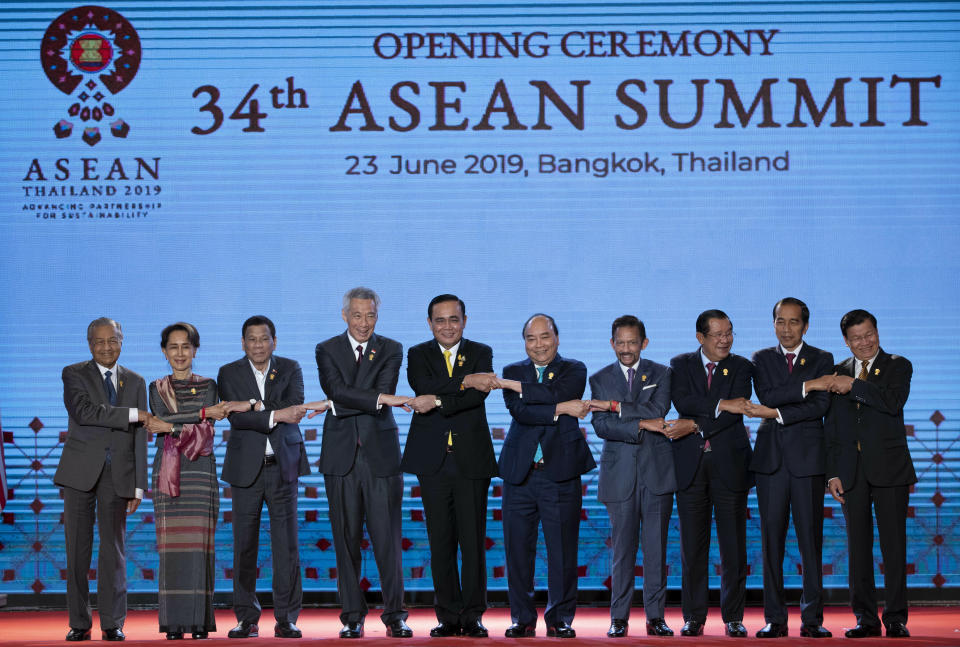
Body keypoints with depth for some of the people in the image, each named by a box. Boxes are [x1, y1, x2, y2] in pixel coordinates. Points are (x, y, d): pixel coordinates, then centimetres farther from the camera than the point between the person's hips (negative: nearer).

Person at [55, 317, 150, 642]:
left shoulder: (135, 382, 11)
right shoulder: (74, 374, 3)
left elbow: (140, 437, 8)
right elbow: (84, 412, -16)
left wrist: (139, 486, 2)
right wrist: (132, 414, -16)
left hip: (118, 474, 2)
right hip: (80, 471, -2)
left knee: (114, 548, 1)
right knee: (77, 548, 1)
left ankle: (113, 624, 6)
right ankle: (79, 623, 7)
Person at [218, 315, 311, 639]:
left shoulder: (290, 369, 7)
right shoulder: (229, 373, 4)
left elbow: (295, 406, -9)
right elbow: (236, 417, -10)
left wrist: (257, 407, -15)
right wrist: (276, 414, -20)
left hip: (283, 465, 0)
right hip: (246, 467, 0)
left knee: (286, 542, -1)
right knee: (244, 543, 1)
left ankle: (286, 618, 4)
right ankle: (247, 618, 8)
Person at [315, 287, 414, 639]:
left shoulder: (391, 350, 8)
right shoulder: (327, 350, 7)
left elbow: (385, 390, -8)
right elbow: (337, 391, -10)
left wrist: (340, 405, -14)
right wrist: (381, 399, -19)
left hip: (381, 454, 0)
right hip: (341, 457, 0)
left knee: (387, 537, -3)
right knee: (346, 538, 2)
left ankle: (395, 615, 2)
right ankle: (352, 616, 9)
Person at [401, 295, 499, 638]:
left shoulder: (481, 353, 8)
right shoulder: (418, 355, 8)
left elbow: (481, 392, -11)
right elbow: (424, 389, -13)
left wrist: (438, 402, -19)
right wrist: (465, 381, -23)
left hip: (471, 458, 0)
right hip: (433, 460, 1)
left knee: (474, 539, -2)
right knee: (441, 541, 2)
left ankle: (473, 615, 5)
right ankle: (448, 616, 8)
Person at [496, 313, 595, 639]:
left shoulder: (574, 370, 7)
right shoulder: (512, 372, 11)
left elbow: (558, 392, -15)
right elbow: (519, 410, -7)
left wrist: (516, 386, -13)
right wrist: (561, 409, -14)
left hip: (560, 473, -1)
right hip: (520, 474, 2)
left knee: (562, 549, -1)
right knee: (518, 549, 2)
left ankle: (560, 618, 9)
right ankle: (522, 618, 11)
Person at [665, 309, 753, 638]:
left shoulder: (741, 366, 6)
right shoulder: (680, 365, 9)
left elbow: (736, 413, -8)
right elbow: (682, 401, -9)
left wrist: (695, 425, -13)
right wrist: (720, 404, -17)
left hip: (730, 463, -1)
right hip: (691, 464, 1)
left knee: (733, 546, 0)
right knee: (692, 546, 3)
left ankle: (733, 617, 7)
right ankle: (693, 617, 9)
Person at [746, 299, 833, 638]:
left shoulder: (822, 360, 9)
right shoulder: (762, 359, 13)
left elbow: (819, 406, -6)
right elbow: (767, 395, -6)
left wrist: (776, 413, -12)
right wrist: (805, 387, -13)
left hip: (807, 457, -1)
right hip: (771, 457, 1)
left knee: (810, 539, -3)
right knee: (771, 538, 0)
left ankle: (812, 618, 1)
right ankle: (774, 619, 3)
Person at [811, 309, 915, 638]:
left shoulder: (898, 366, 4)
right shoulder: (838, 373, 12)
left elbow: (893, 402, -17)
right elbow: (831, 427, 11)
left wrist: (854, 386, -16)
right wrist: (832, 472, 4)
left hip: (889, 468, -3)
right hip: (851, 471, 3)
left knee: (893, 544, -2)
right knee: (858, 546, 3)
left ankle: (895, 618, 2)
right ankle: (866, 618, 9)